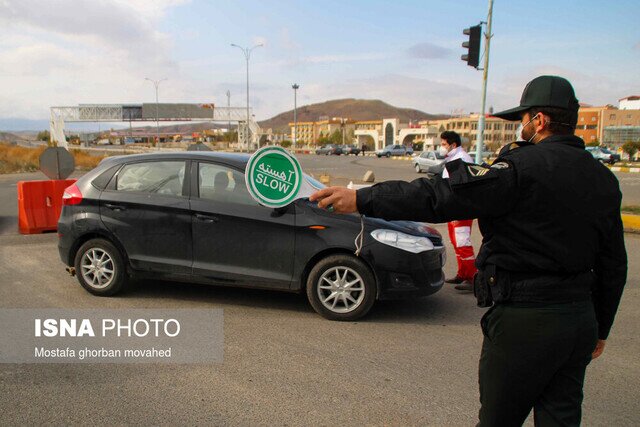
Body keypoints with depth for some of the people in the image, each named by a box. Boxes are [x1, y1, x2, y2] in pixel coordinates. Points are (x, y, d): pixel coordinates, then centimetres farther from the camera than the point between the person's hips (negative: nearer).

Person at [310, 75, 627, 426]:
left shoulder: (524, 166, -16)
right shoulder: (603, 179, 8)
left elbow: (443, 195, -24)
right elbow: (614, 265, 12)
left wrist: (362, 199, -22)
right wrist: (600, 329, 23)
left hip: (525, 320, -7)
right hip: (580, 317, 7)